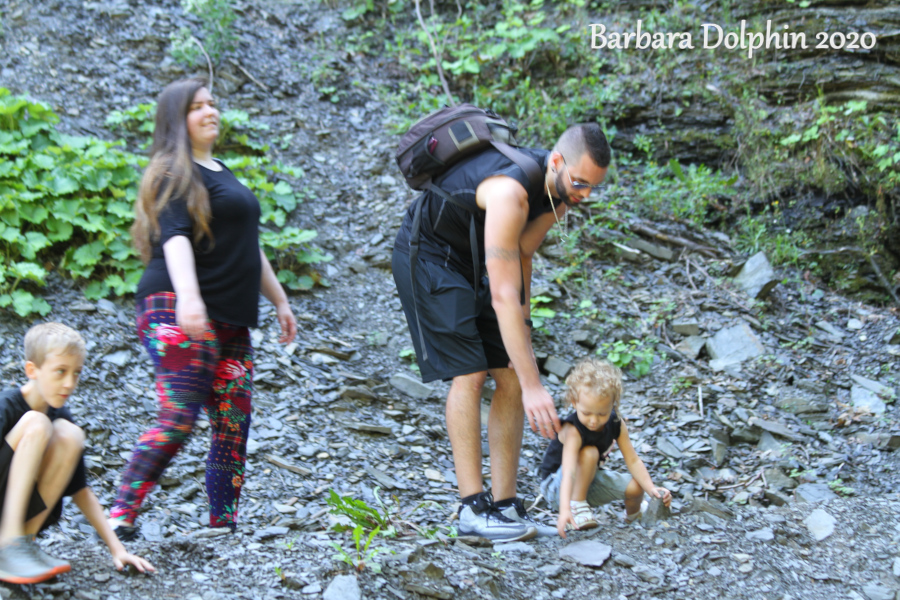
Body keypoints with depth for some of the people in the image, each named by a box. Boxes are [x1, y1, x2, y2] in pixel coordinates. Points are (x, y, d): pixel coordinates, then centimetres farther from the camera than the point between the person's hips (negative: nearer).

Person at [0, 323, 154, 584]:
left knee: (70, 435, -14)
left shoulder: (60, 416, 6)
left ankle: (25, 540, -14)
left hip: (23, 515, 6)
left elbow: (81, 492, 10)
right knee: (37, 425, -23)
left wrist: (117, 549, 4)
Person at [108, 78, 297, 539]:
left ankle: (223, 526, 5)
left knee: (234, 423, 2)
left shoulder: (222, 173, 24)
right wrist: (187, 295, -35)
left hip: (230, 321, 8)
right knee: (178, 418, -16)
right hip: (180, 314, -8)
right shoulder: (174, 174, -4)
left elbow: (248, 247, 32)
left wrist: (279, 300, 31)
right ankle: (121, 515, -12)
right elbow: (174, 237, -20)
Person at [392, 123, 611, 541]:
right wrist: (533, 386, -42)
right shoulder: (511, 192, -37)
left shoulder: (561, 192, -10)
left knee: (510, 376, -1)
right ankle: (473, 509, -14)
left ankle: (505, 505, 1)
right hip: (428, 254, -8)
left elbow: (522, 253, 6)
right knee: (469, 374, -18)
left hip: (474, 258, 8)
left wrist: (520, 328, 1)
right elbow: (503, 297, -40)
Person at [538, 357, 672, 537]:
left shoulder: (616, 424, -13)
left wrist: (652, 488, -25)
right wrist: (565, 510, -57)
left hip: (590, 482, 7)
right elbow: (568, 472, -45)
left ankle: (633, 513, 25)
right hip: (556, 487, -7)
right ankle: (577, 506, -18)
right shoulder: (572, 430, -34)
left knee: (635, 486, -11)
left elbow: (633, 460, -11)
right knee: (589, 453, -33)